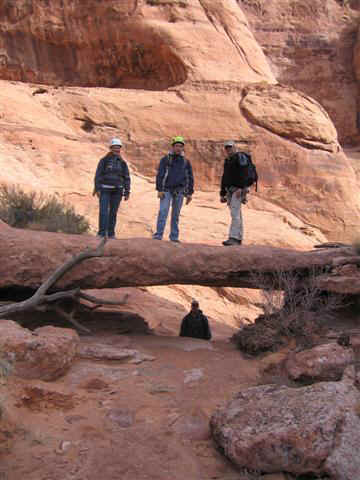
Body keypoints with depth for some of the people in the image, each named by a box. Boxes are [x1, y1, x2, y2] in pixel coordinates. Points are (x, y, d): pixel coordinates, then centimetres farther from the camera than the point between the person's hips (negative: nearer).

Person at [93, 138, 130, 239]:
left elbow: (126, 178, 7)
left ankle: (111, 233, 13)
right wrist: (97, 189, -13)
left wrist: (127, 192, 0)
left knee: (113, 212, 5)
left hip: (117, 191, 3)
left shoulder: (122, 163, 7)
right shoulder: (104, 160, -1)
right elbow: (98, 175, -4)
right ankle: (102, 233, -9)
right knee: (103, 211, -11)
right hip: (105, 190, -2)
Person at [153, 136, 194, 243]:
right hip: (167, 190, -2)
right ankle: (158, 234, -14)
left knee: (176, 215, 5)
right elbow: (160, 175, 0)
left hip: (179, 191, 3)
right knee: (163, 212, -13)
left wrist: (190, 193, 9)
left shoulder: (186, 162, 12)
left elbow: (190, 178, 15)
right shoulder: (165, 159, 4)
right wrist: (159, 190, -10)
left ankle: (174, 236, 9)